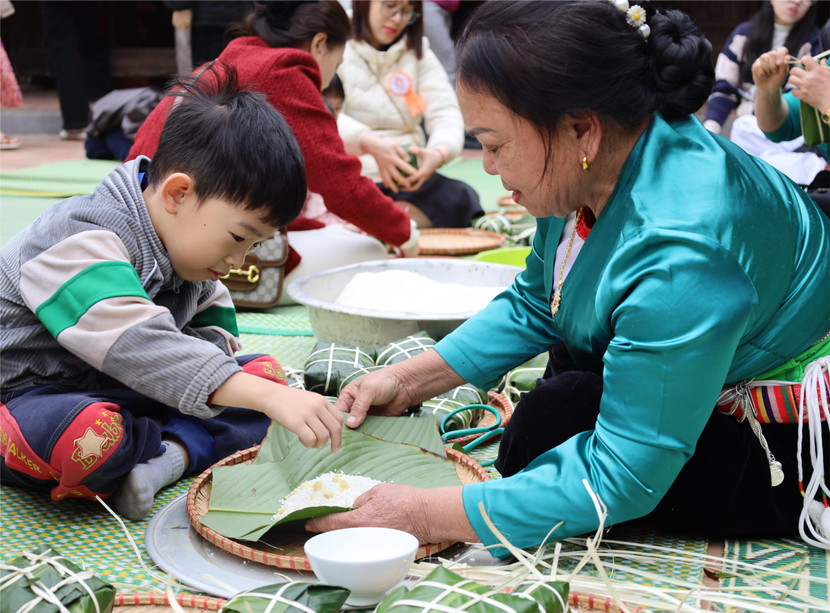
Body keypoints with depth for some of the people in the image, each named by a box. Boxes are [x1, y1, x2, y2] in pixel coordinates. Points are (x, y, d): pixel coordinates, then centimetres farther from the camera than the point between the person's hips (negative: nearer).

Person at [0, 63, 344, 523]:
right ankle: (194, 443, -14)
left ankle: (168, 457, -22)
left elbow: (215, 322, 17)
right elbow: (137, 343, -41)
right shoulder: (84, 243, -27)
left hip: (117, 392, 8)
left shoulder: (185, 242, 3)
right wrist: (268, 400, -49)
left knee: (267, 372, -2)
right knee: (92, 436, -44)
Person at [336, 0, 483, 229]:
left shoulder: (418, 52, 18)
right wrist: (370, 144, -32)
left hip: (406, 179, 5)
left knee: (461, 197, -27)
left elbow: (446, 113, 4)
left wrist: (439, 153, -20)